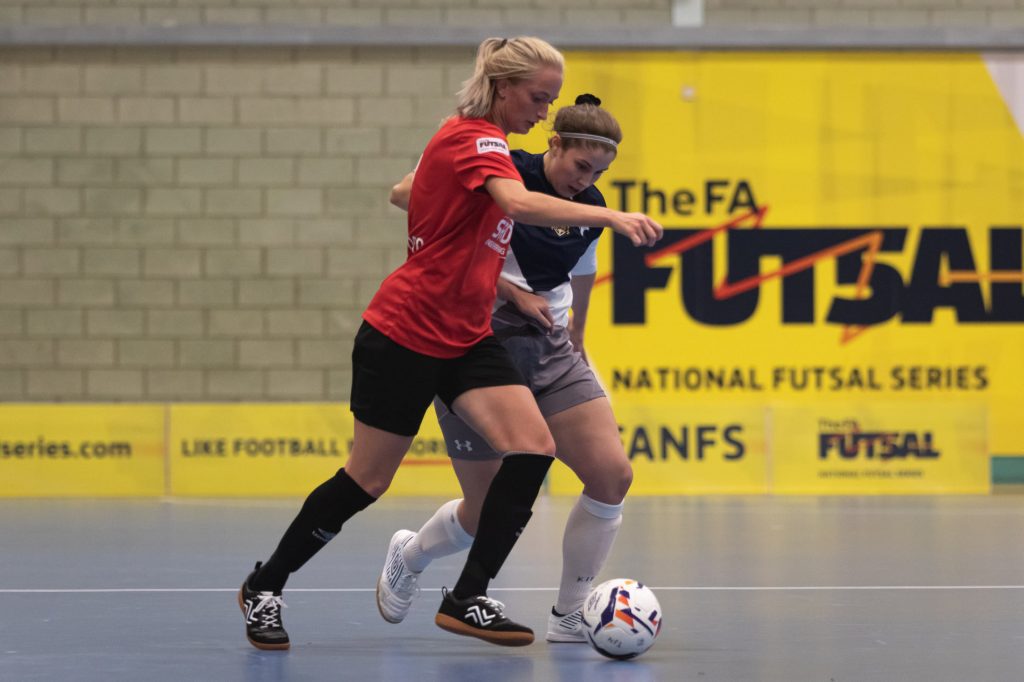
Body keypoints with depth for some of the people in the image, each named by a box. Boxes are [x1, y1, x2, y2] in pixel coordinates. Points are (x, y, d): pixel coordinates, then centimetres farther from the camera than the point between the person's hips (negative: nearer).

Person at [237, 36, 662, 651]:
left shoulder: (480, 142, 12)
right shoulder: (474, 139, -17)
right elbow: (519, 203, -37)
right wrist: (610, 216, -47)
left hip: (466, 338, 9)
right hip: (406, 333, -9)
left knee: (533, 448, -11)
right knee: (368, 480, 1)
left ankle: (468, 599, -6)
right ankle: (264, 587, 22)